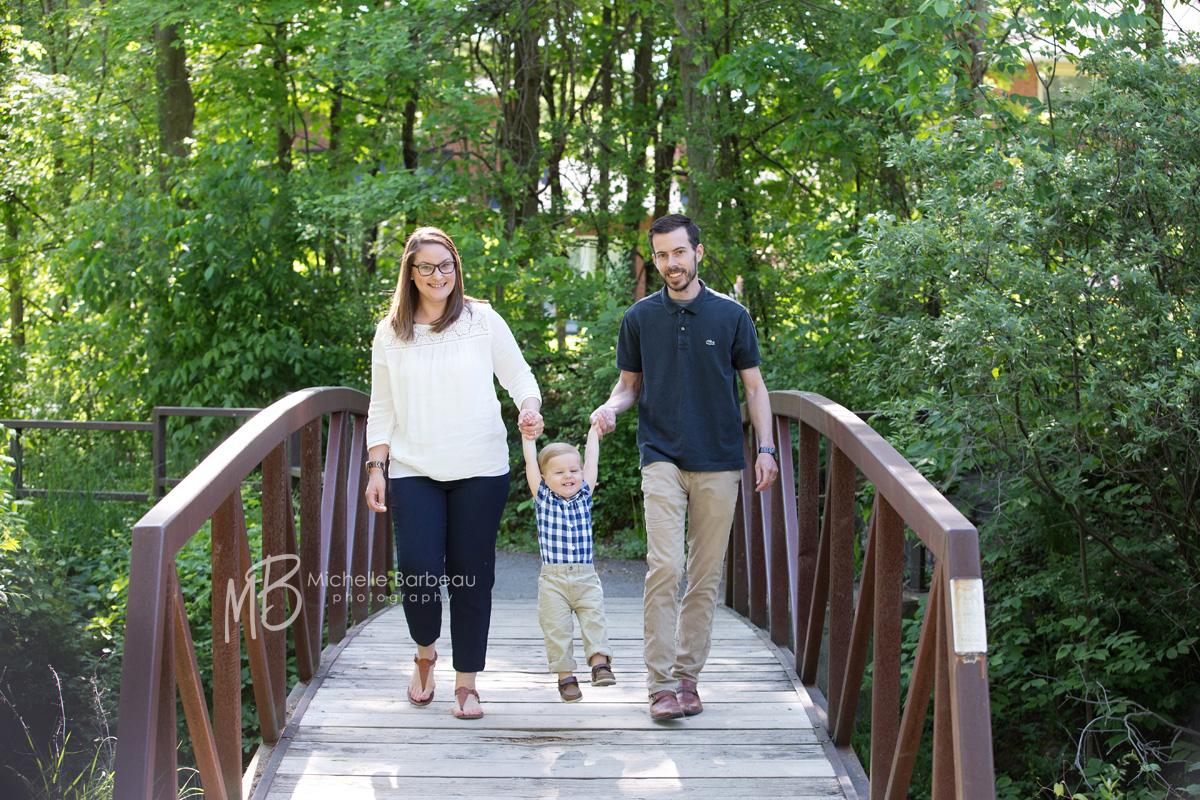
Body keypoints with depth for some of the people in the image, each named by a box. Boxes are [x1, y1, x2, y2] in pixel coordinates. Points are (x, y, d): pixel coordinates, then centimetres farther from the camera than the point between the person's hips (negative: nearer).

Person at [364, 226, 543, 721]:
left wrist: (530, 409, -13)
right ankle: (425, 652, 20)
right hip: (414, 472, 1)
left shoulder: (482, 320, 4)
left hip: (480, 470, 0)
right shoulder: (390, 334, 8)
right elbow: (382, 408, 13)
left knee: (471, 574, 1)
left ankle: (466, 682, 13)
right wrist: (376, 466, 5)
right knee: (418, 570, -11)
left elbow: (518, 374, 8)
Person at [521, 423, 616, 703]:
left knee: (594, 618, -11)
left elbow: (591, 461, 13)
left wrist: (593, 434, 19)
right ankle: (565, 674, 4)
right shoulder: (543, 499, 5)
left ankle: (599, 661, -8)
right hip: (553, 579, -1)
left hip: (586, 577, 2)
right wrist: (529, 438, 6)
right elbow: (531, 464, 3)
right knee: (557, 627, -2)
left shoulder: (584, 496, 9)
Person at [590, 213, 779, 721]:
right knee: (665, 566, -14)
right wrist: (612, 405, -8)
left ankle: (687, 675, 14)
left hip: (719, 461, 1)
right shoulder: (640, 318, 7)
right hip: (662, 458, -1)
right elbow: (630, 383, 15)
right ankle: (661, 684, -10)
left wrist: (766, 448, -1)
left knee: (706, 574, 4)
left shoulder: (731, 316, 5)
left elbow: (753, 386, 9)